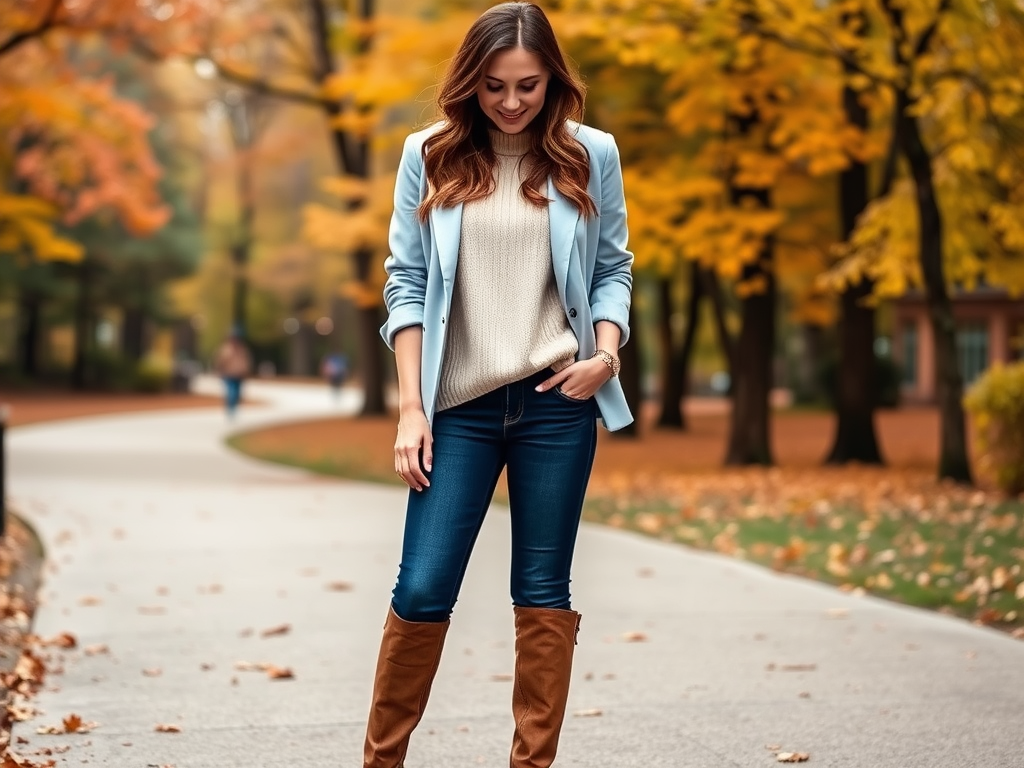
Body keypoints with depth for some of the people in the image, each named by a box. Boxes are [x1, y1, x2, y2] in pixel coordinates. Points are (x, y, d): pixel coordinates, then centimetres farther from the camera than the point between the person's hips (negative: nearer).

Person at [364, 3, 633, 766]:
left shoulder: (591, 155, 3)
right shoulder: (430, 155, 2)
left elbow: (613, 269, 9)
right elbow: (406, 281, 2)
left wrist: (606, 353, -10)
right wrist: (410, 407, -4)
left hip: (557, 400, 0)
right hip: (460, 404, 0)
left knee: (544, 590, 7)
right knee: (423, 589, -2)